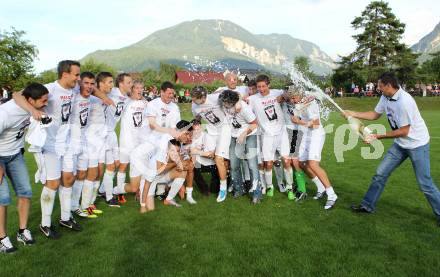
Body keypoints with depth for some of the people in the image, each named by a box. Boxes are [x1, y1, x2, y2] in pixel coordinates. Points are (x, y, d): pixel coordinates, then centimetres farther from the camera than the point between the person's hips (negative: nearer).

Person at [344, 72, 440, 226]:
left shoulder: (404, 101, -28)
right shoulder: (385, 98, -2)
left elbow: (403, 131, -24)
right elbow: (375, 115, 13)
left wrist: (377, 137, -21)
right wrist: (353, 114, 6)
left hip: (417, 144, -8)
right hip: (400, 144, 8)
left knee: (425, 184, -3)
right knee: (380, 174, 6)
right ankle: (368, 206, 17)